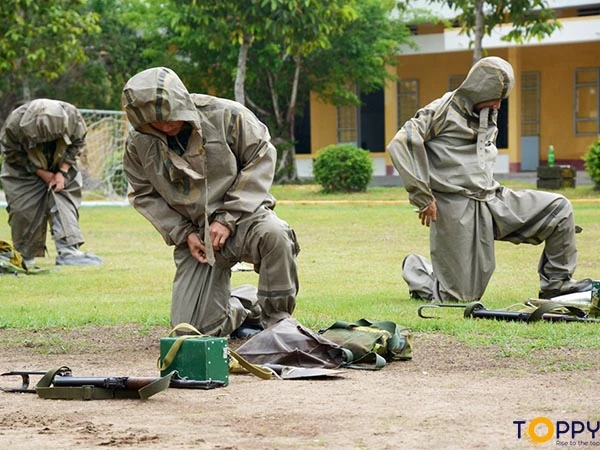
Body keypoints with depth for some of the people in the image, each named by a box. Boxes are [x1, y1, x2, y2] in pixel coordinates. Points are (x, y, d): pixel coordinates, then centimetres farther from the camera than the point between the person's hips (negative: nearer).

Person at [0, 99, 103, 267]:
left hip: (60, 167, 2)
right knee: (25, 210, -7)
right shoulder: (14, 125, -33)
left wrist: (63, 172, -18)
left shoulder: (72, 116, -28)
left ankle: (68, 250, -20)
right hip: (24, 170, -2)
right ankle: (25, 255, 9)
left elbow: (78, 144, -9)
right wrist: (41, 173, -19)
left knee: (64, 202, -13)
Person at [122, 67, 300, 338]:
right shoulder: (139, 144, -5)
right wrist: (183, 234, -7)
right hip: (196, 236, 3)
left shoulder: (226, 115, -14)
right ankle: (245, 307, 28)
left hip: (242, 216, -3)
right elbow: (143, 195, 6)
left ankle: (276, 322, -19)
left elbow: (262, 156, -8)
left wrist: (229, 217, -15)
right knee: (190, 328, -5)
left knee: (275, 235, -39)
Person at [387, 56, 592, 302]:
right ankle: (416, 270, 22)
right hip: (457, 209, -7)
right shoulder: (443, 111, -7)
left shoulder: (488, 118, 17)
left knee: (559, 208, -3)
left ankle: (556, 283, 7)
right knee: (463, 297, -6)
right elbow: (400, 144, -18)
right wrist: (422, 197, -19)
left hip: (492, 201, 7)